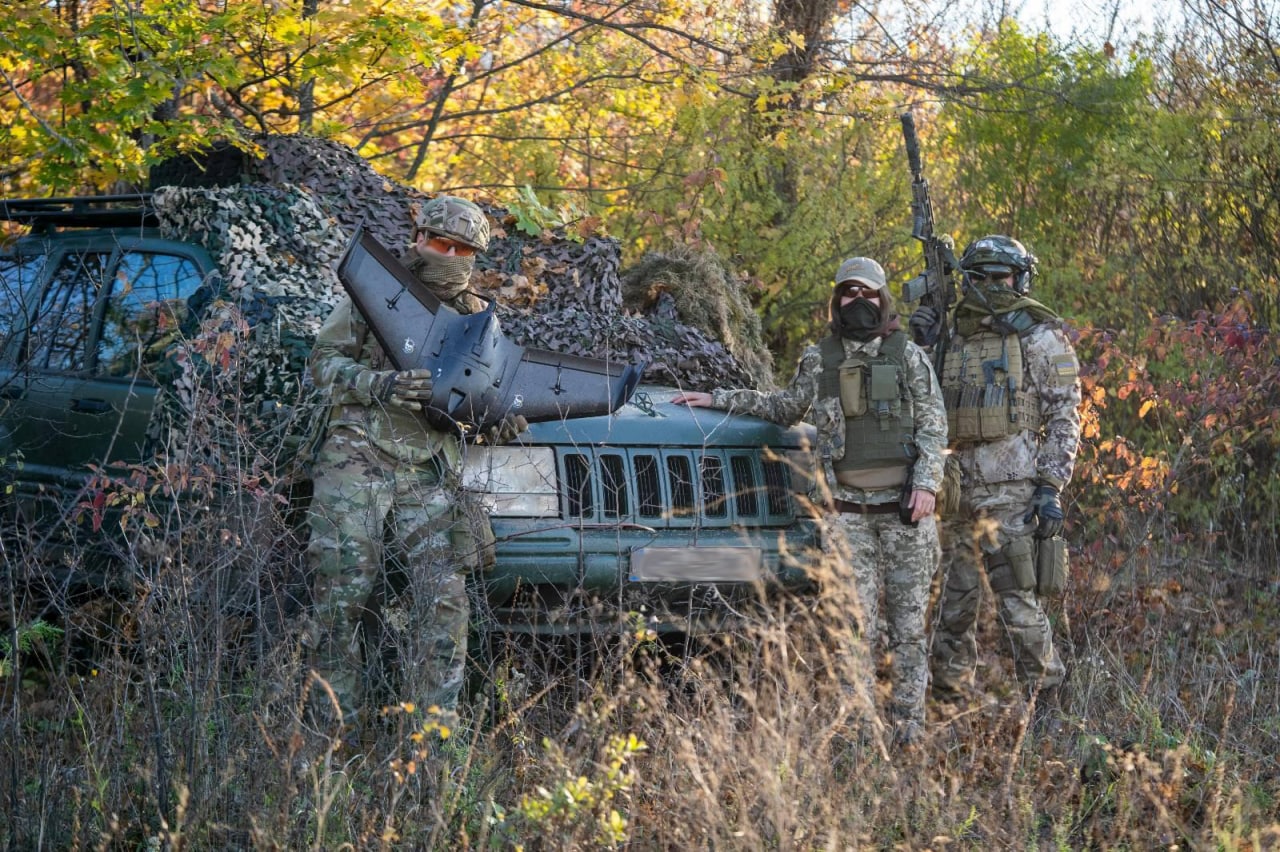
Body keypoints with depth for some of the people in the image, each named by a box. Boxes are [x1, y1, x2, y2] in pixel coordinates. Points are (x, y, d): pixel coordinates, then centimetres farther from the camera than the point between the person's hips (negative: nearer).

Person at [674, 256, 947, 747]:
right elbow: (786, 407, 27)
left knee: (908, 622, 0)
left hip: (905, 509, -1)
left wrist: (926, 483, -10)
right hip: (850, 509, 1)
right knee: (855, 620, -5)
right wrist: (717, 401, 23)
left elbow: (933, 426, 3)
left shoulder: (909, 357, 5)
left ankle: (909, 722, 5)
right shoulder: (819, 361, 11)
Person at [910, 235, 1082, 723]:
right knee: (952, 602, 12)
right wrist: (922, 348, 4)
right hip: (956, 488, 6)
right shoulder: (954, 335, 16)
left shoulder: (1039, 338, -1)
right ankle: (949, 699, 23)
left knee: (1019, 602, -8)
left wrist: (1051, 487, -12)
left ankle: (1044, 702, -1)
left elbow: (1064, 418, -4)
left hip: (1013, 489, -6)